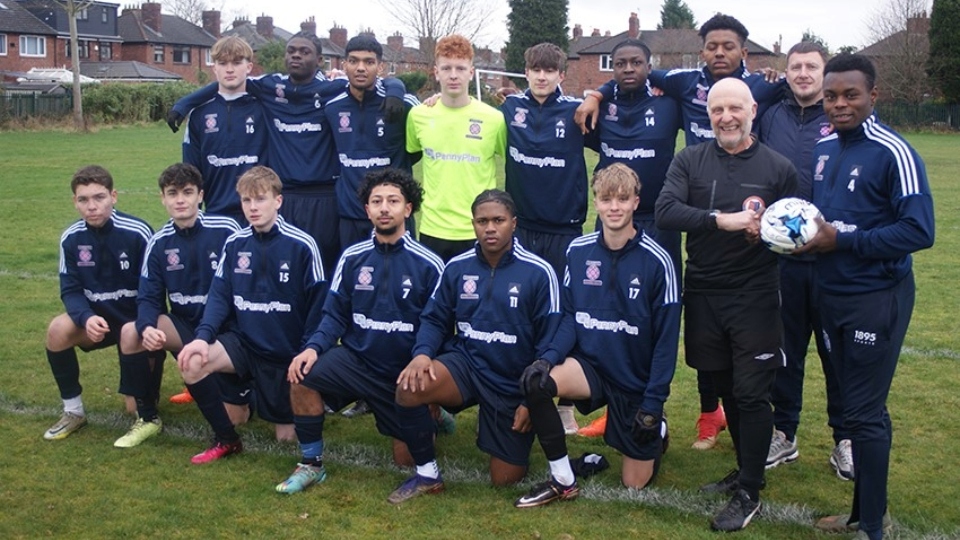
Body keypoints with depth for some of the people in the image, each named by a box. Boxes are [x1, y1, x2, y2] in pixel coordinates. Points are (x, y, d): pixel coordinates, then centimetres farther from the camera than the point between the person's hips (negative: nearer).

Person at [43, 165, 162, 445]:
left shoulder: (138, 233, -22)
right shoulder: (71, 238, -8)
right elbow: (71, 291, -6)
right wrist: (86, 317, -27)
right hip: (101, 317, 4)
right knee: (58, 329, -24)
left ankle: (148, 417, 14)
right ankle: (73, 410, -6)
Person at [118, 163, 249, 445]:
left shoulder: (226, 230, -15)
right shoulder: (158, 243, -3)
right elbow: (149, 297, -4)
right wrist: (148, 327, -27)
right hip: (186, 325, 4)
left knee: (234, 418, -8)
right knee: (131, 332, -24)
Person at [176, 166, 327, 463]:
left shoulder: (302, 246, -14)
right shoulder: (234, 244, -1)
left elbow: (318, 304, -10)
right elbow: (219, 295, -2)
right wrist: (203, 336, -20)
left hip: (288, 354, -3)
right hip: (245, 341, 3)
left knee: (287, 435, 3)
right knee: (192, 363, -24)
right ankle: (226, 439, -4)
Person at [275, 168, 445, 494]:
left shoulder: (429, 265, -9)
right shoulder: (352, 258, -1)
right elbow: (335, 315, 1)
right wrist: (314, 347, -18)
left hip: (406, 372, -2)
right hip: (356, 359, 2)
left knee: (407, 459, 3)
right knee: (303, 376, -26)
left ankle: (430, 413, 38)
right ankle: (311, 464, -7)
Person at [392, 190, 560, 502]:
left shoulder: (538, 273, -12)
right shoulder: (457, 267, -2)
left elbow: (549, 343, -8)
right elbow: (435, 319, 5)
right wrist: (422, 354, -17)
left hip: (515, 384, -2)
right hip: (466, 363, 2)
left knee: (505, 480, 1)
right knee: (409, 389, -28)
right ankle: (427, 474, -5)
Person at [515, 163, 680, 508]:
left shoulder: (657, 261, -15)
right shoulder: (578, 251, -6)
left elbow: (667, 338, -11)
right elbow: (570, 316, 1)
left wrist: (654, 403, -13)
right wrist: (550, 358, -18)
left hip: (638, 381, -2)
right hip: (591, 365, 2)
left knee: (635, 485, 5)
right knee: (535, 383, -30)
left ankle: (656, 430, 39)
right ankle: (563, 480, -10)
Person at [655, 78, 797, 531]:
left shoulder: (779, 167, 0)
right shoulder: (690, 161, 3)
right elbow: (665, 211, -12)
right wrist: (722, 219, -23)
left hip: (755, 298, -3)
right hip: (703, 294, 3)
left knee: (751, 395, -2)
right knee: (726, 389, 15)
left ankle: (749, 494, 12)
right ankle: (746, 471, 34)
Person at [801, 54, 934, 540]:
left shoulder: (893, 153, -14)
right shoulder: (822, 149, 9)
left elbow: (919, 231, -20)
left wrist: (842, 242, -20)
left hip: (876, 299, -7)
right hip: (831, 295, 7)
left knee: (864, 413, -3)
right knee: (859, 405, 16)